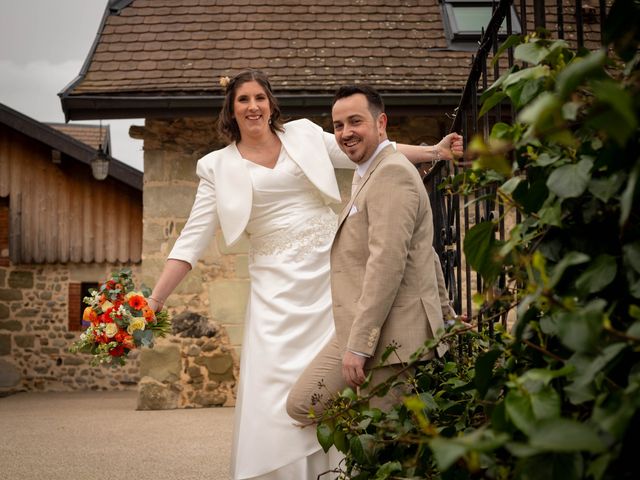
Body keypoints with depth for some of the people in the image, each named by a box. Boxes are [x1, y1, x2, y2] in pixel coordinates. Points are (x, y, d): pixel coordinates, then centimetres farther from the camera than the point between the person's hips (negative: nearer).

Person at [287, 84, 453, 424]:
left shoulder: (391, 172, -12)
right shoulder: (375, 174, 21)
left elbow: (387, 262, -22)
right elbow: (425, 255, 26)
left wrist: (359, 344, -23)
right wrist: (444, 316, 30)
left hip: (389, 338, -11)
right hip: (359, 335, 11)